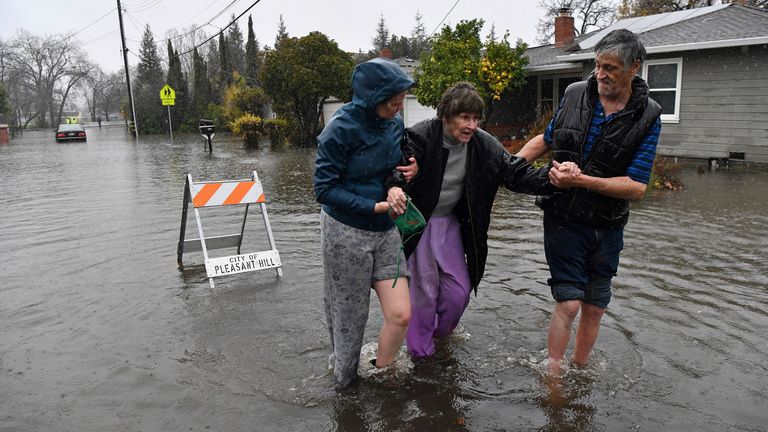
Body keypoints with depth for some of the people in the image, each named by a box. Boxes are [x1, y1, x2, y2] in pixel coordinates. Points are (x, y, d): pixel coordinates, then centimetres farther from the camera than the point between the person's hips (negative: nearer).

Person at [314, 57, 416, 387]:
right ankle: (345, 382, 35)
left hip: (385, 232, 5)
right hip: (346, 233, -5)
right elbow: (324, 189, -15)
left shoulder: (394, 124, 1)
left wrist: (395, 184, -9)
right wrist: (375, 206, -21)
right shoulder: (340, 129, -17)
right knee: (349, 319, 10)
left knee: (401, 314, -2)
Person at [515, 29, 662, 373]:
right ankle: (552, 377, 10)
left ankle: (579, 372, 31)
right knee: (569, 303, -7)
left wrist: (581, 181, -25)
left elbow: (636, 187, -14)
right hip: (563, 219, -1)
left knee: (595, 308, 11)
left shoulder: (647, 117, -8)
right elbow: (546, 140, 15)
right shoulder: (575, 94, -2)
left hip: (607, 226, 1)